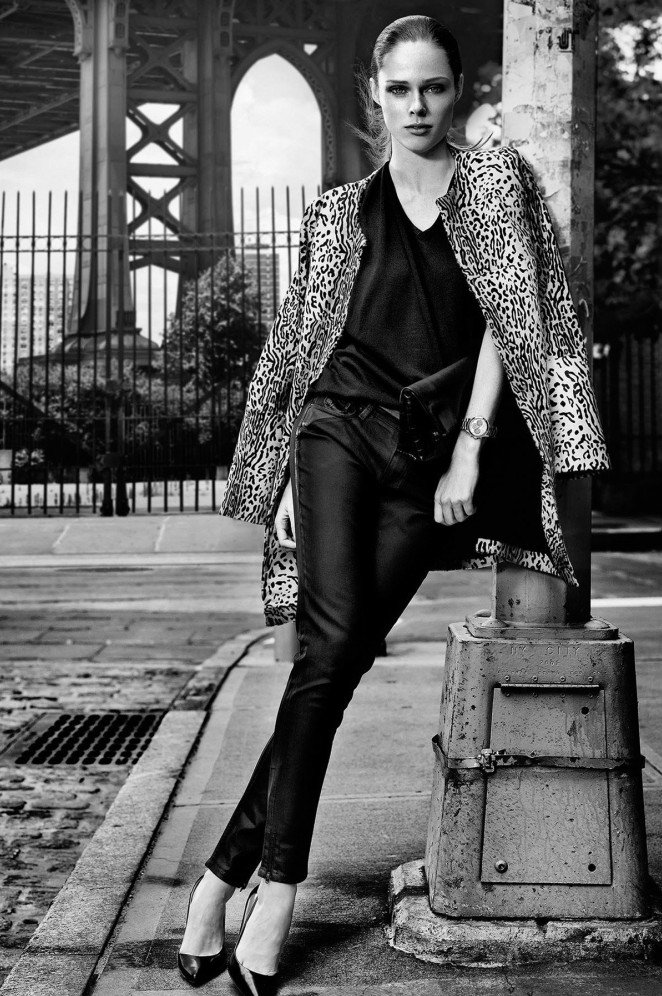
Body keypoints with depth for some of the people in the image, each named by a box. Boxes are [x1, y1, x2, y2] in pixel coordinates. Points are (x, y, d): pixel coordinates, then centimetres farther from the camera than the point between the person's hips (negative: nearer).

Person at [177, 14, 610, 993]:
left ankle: (227, 868, 0)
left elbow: (507, 321, 1)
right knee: (332, 641, -17)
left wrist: (469, 451, -7)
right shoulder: (339, 210, 12)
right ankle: (278, 886, -13)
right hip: (340, 430, 0)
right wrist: (288, 477, 5)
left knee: (340, 658, -6)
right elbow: (307, 347, 12)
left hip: (435, 455, 0)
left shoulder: (497, 181, 8)